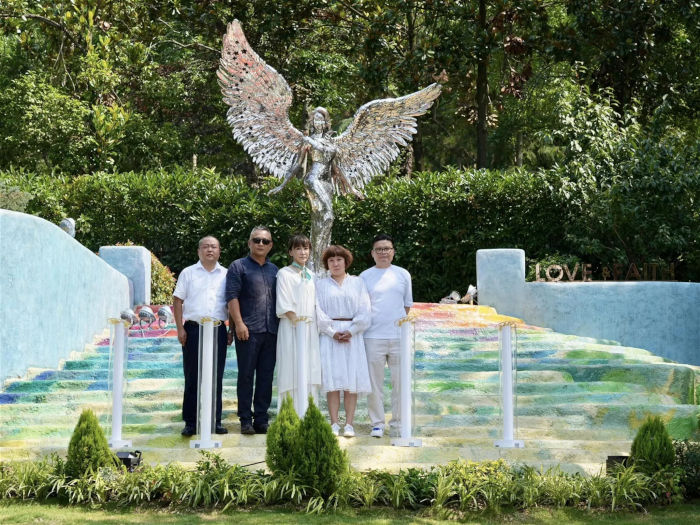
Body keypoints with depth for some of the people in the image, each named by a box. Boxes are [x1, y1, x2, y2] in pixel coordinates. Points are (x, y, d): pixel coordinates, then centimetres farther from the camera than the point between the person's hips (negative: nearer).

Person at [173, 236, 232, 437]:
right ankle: (190, 422, 5)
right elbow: (178, 301, 4)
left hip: (218, 330, 2)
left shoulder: (226, 275, 11)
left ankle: (215, 421, 11)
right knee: (192, 378, 0)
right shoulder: (188, 273, 7)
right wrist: (180, 329, -4)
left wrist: (232, 330, 7)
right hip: (194, 329, -2)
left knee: (216, 377, 5)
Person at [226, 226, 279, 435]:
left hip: (271, 331, 5)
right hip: (248, 330, -5)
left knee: (266, 377, 6)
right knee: (246, 376, -2)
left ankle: (261, 419, 11)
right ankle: (245, 420, 2)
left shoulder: (274, 270, 19)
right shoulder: (238, 266, 3)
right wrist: (239, 323, -14)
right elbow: (232, 297, -5)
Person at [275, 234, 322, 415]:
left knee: (310, 373, 1)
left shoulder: (310, 275, 18)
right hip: (291, 328, -6)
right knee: (292, 372, -8)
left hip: (311, 329, 6)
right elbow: (284, 305, -7)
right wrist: (298, 322, -15)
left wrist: (313, 323, 4)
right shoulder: (284, 273, 0)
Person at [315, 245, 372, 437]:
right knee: (332, 379, -5)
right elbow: (319, 312, 2)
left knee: (352, 380, -4)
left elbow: (364, 311, 3)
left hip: (353, 335, 0)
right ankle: (334, 424, -3)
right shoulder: (321, 285, 11)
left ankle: (349, 424, -2)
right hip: (329, 336, 0)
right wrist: (333, 332, -10)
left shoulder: (357, 283, 10)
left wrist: (351, 331, -9)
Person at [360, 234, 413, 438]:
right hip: (373, 336, -1)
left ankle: (398, 422, 14)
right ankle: (377, 423, 10)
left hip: (399, 337, 1)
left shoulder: (403, 274, 10)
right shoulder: (365, 276, 5)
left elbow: (407, 304, 17)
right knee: (374, 383, 1)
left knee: (400, 382, 4)